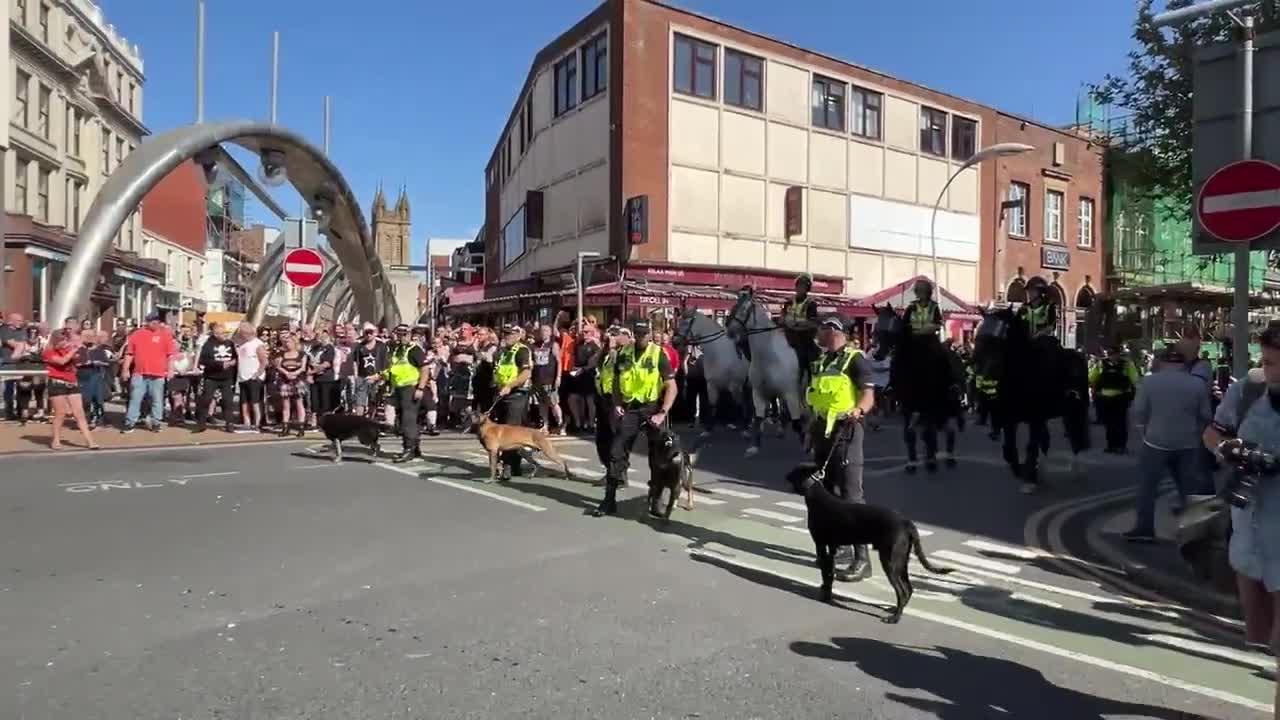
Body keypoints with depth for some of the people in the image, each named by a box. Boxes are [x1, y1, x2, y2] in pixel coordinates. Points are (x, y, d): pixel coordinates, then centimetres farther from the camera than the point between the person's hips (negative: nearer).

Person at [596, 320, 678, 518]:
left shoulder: (658, 355, -8)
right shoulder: (623, 354, 3)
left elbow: (671, 387, -11)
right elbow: (616, 382, 14)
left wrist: (662, 413, -19)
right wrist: (617, 404, -1)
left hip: (653, 408, -2)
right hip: (630, 409, 3)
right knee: (616, 452, -3)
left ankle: (655, 500, 17)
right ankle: (609, 499, 4)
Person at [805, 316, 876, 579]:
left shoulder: (854, 359, -10)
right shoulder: (821, 361, 15)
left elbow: (868, 396, -18)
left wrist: (858, 410, -38)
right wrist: (812, 427, 22)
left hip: (845, 431, -9)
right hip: (822, 431, 9)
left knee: (851, 494, -11)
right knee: (826, 492, 14)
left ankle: (862, 558, -8)